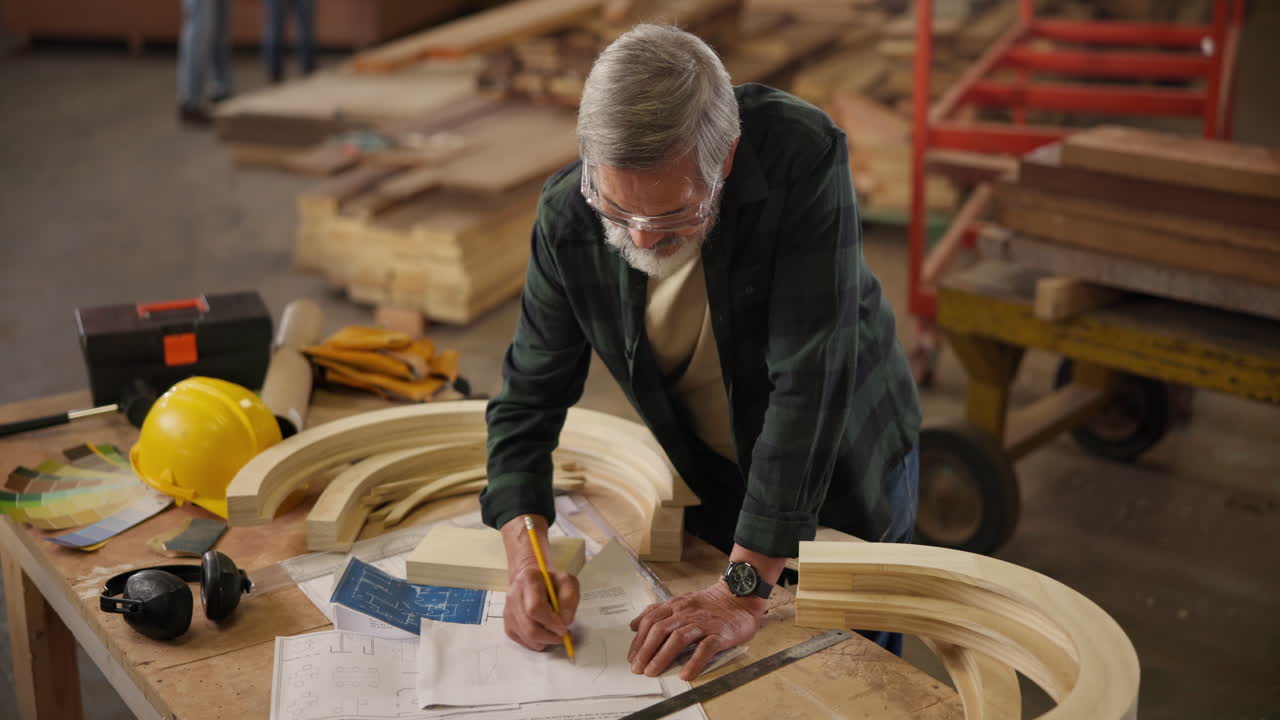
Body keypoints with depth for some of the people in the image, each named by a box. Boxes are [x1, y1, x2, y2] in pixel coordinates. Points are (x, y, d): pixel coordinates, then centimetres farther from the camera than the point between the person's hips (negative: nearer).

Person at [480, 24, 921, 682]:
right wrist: (524, 557, -29)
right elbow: (528, 400, -12)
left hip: (847, 475, -2)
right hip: (715, 486, 3)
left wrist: (745, 589, -37)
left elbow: (808, 380, -36)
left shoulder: (803, 159, -34)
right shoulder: (567, 215, -21)